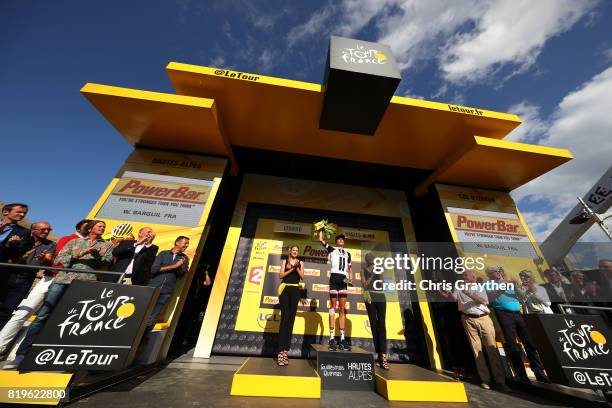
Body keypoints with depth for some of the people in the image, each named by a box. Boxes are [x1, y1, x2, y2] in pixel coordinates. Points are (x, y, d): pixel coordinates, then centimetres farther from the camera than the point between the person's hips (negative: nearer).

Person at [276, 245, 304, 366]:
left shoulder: (300, 263, 11)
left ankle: (285, 350, 11)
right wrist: (291, 269, -11)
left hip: (295, 290, 2)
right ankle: (281, 350, -2)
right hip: (285, 289, -1)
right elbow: (281, 275, -1)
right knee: (284, 318, -6)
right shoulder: (285, 261, 8)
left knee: (291, 318, 3)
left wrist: (297, 268, -10)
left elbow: (302, 277, 3)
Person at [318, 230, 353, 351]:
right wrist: (321, 230, 13)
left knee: (342, 309, 4)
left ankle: (342, 338, 9)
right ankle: (332, 338, 0)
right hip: (334, 277, -4)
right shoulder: (332, 249, 10)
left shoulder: (347, 253, 22)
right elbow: (321, 240, 2)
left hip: (343, 279, 4)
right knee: (333, 307, -3)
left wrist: (351, 278, 10)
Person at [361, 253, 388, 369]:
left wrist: (379, 273, -10)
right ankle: (378, 354, 13)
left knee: (382, 325, -7)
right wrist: (372, 275, -10)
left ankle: (383, 356, -9)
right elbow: (364, 286, -4)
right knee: (374, 326, 4)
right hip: (370, 298, -2)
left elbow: (382, 282, 3)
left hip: (381, 298, 2)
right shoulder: (363, 271, 6)